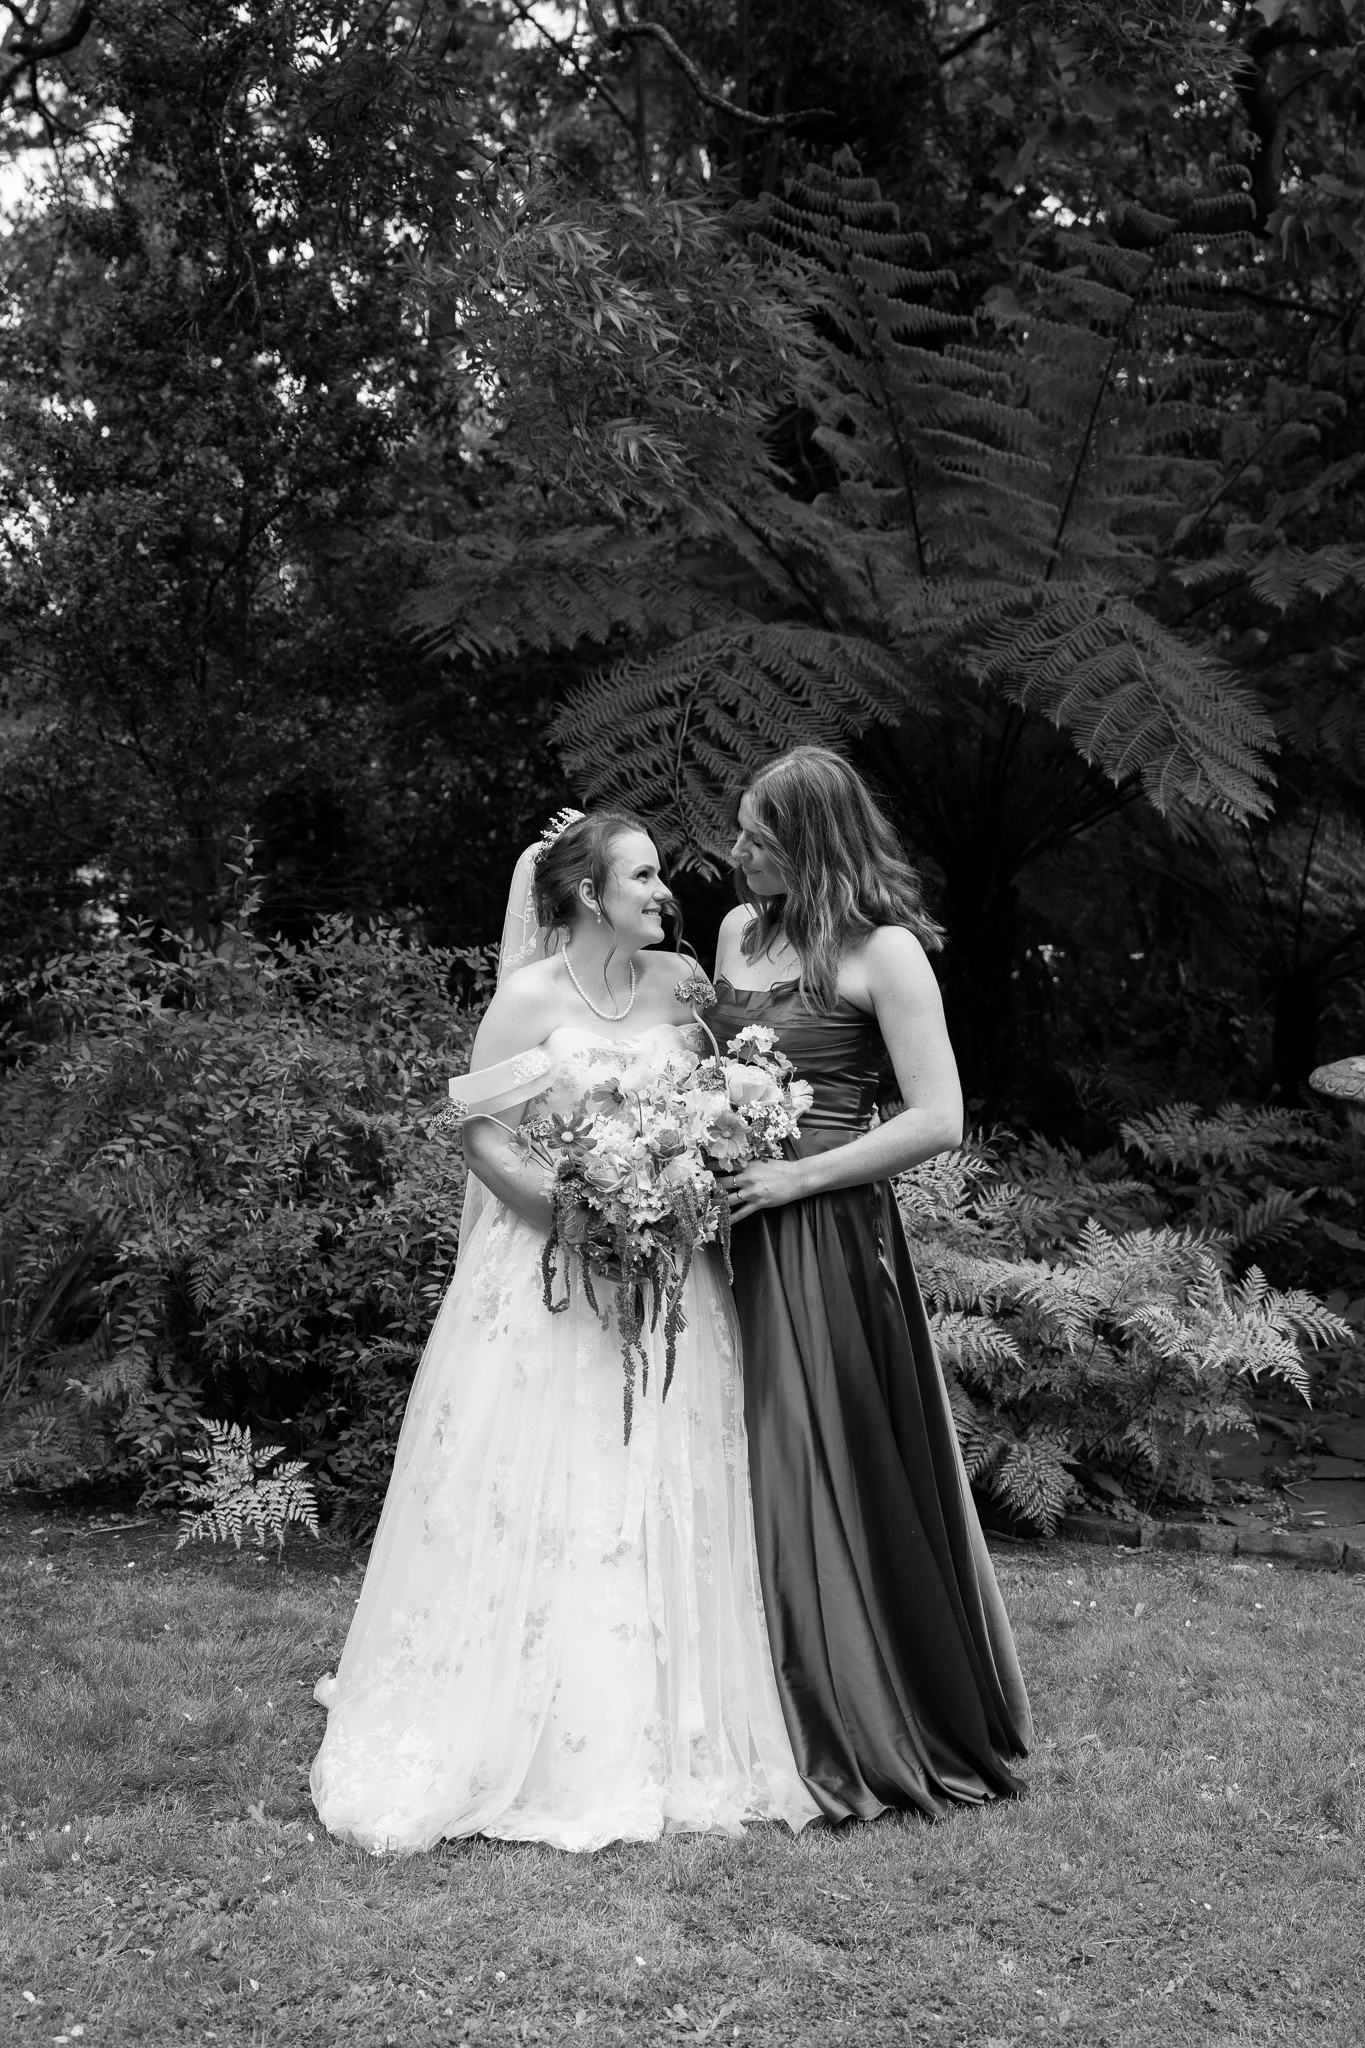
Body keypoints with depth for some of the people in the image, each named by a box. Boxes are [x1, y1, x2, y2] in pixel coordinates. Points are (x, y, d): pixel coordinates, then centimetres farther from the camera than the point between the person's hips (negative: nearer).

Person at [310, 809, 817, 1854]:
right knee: (538, 1502, 0)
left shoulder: (680, 982, 5)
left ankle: (662, 1735, 21)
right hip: (549, 1273, -4)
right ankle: (530, 1738, 16)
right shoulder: (529, 998, -7)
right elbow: (482, 1137, -7)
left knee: (662, 1499, 7)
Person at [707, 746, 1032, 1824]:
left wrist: (795, 1177, -15)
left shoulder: (884, 952, -10)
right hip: (738, 1235, 7)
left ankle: (878, 1726, 20)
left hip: (828, 1237, -7)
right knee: (753, 1471, 12)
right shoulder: (738, 930, 10)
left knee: (835, 1469, 1)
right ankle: (799, 1717, 28)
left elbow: (939, 1121, -14)